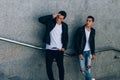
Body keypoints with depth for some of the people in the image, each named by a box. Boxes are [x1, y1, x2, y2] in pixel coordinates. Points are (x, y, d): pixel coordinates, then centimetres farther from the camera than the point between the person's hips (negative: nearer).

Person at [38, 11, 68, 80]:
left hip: (59, 50, 1)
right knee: (48, 66, 1)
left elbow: (66, 38, 11)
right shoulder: (50, 22, -1)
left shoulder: (65, 26, 5)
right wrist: (52, 16, -17)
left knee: (61, 66, 4)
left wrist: (64, 47, -1)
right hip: (49, 49, -1)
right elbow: (40, 19, -16)